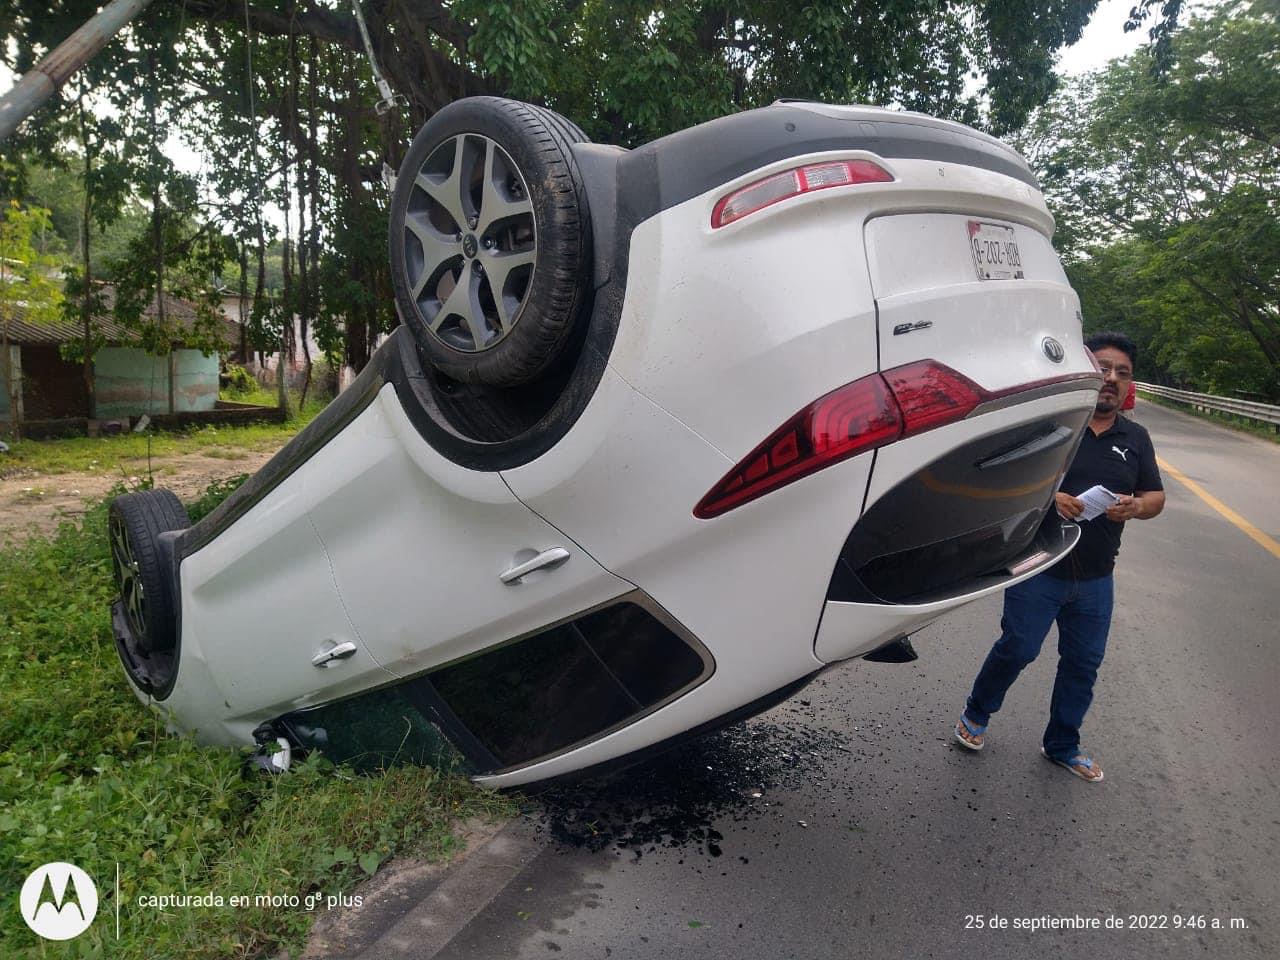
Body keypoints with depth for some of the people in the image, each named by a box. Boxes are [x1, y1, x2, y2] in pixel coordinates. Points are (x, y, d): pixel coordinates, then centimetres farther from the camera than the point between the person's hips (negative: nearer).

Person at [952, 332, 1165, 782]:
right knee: (1018, 649, 1)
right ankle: (976, 714, 28)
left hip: (1095, 580, 5)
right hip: (1038, 568, -5)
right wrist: (1047, 496, -25)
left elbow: (1157, 497, 14)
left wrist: (1136, 506, -10)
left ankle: (1062, 745, 32)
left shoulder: (1135, 439, 9)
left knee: (1083, 663, 13)